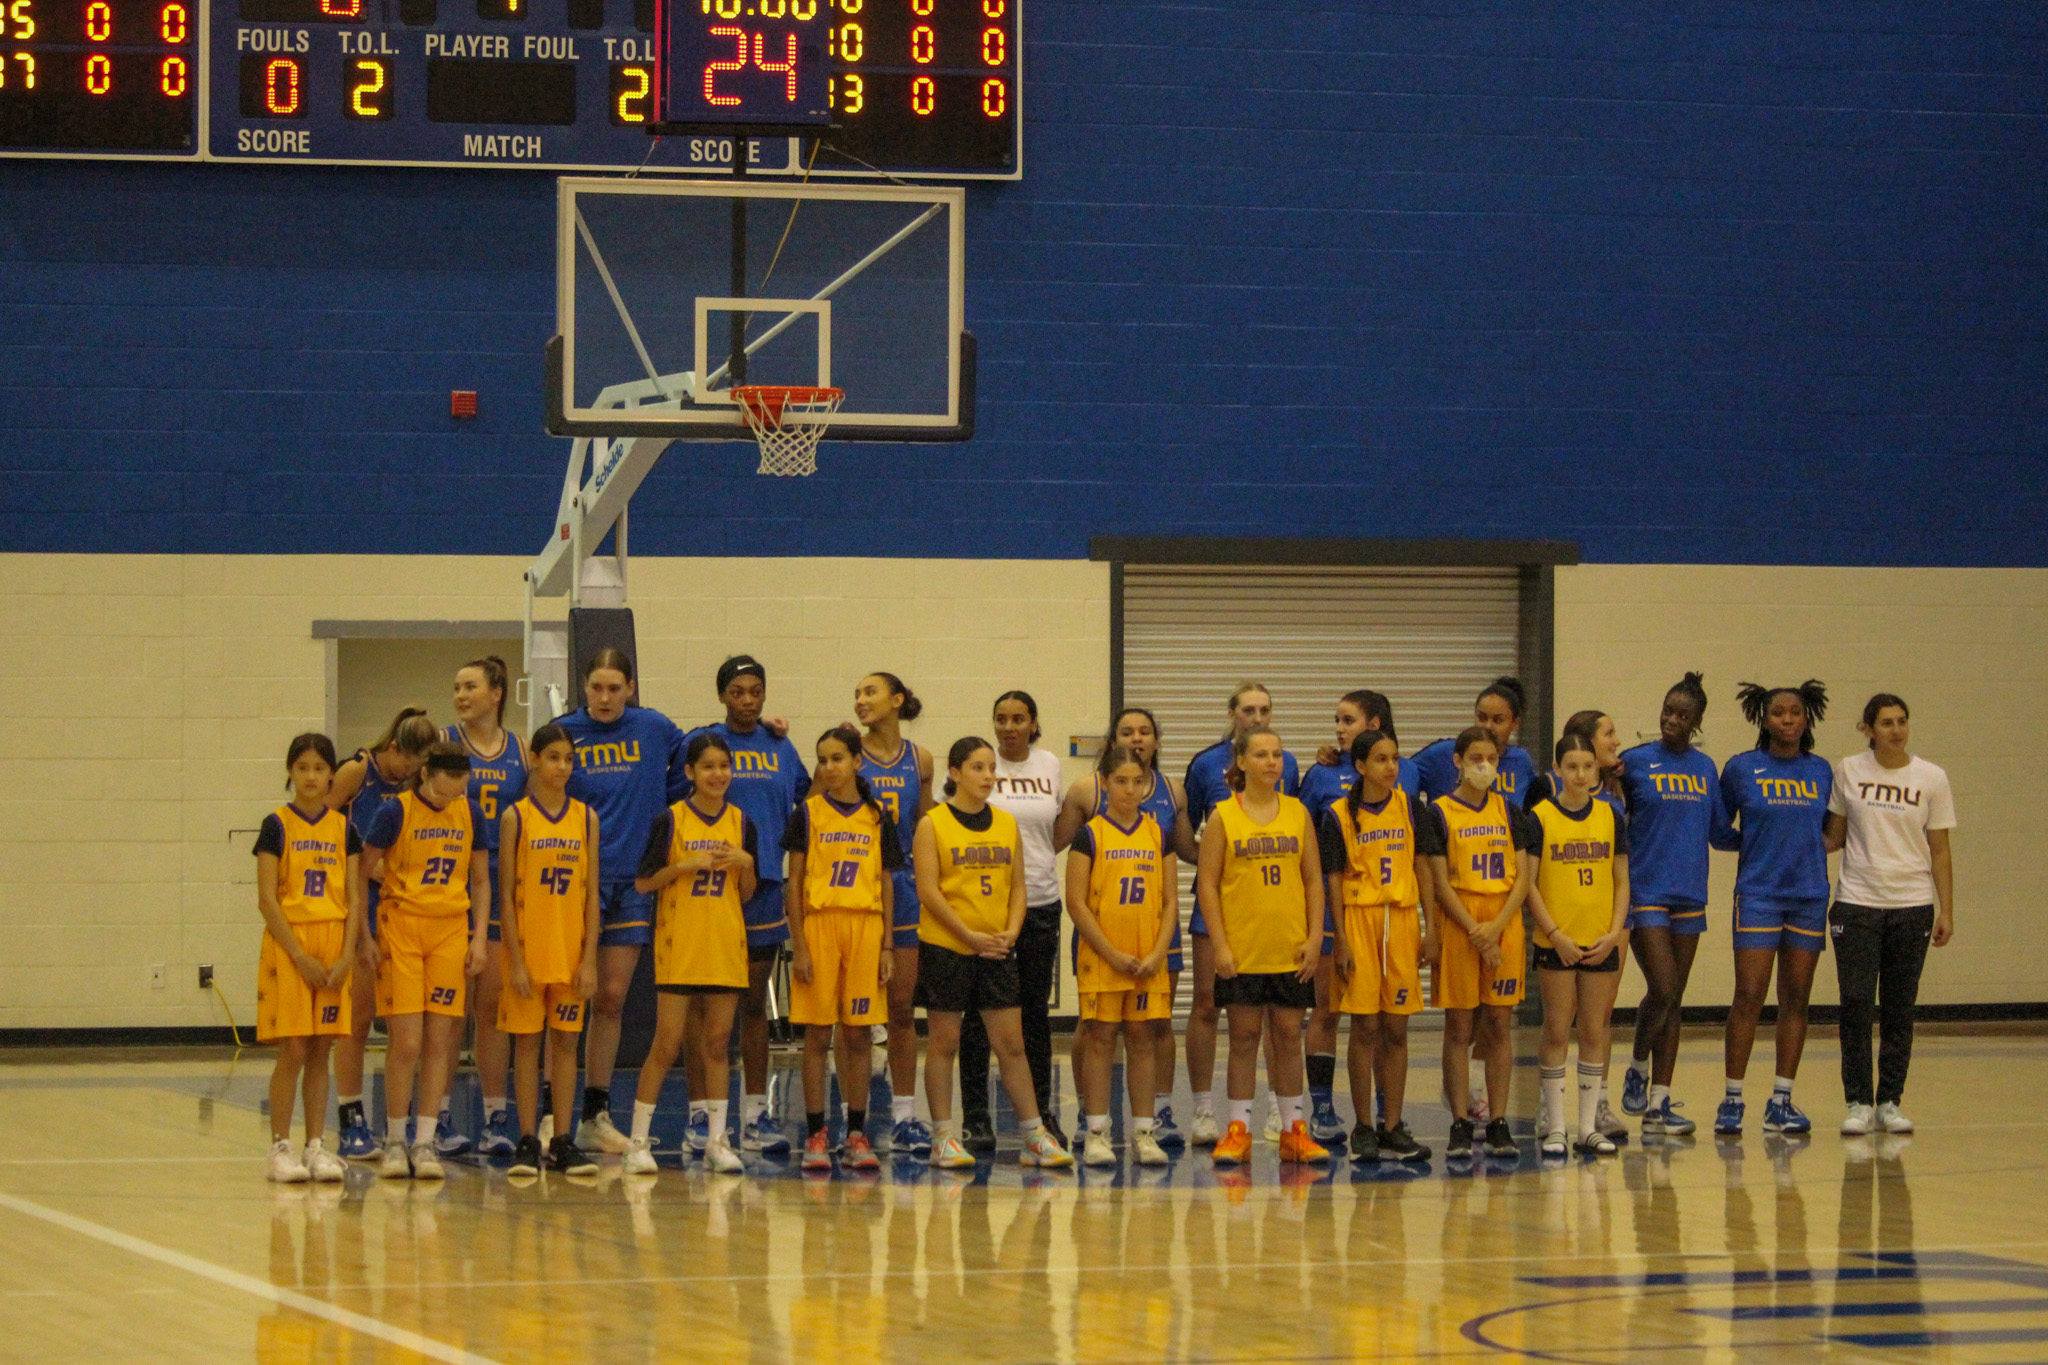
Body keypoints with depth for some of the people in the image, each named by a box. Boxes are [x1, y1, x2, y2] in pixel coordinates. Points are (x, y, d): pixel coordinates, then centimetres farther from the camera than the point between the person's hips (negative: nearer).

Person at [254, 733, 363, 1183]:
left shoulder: (344, 828, 8)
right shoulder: (277, 825, -2)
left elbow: (354, 898, 7)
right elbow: (267, 900, -6)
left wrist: (346, 956, -5)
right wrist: (299, 956, -12)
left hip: (334, 948, 3)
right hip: (288, 944, -3)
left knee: (321, 1050, 5)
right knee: (293, 1050, -6)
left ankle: (317, 1145, 9)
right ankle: (280, 1147, 0)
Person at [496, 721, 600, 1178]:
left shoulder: (586, 819, 5)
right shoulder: (516, 817, -3)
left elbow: (592, 894, 5)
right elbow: (506, 895, -4)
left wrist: (589, 959, -1)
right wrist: (515, 960, -10)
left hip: (571, 949, 3)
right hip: (528, 947, -2)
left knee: (566, 1041, 5)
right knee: (527, 1042, 1)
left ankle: (562, 1141, 9)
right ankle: (527, 1141, 5)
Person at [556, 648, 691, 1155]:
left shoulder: (654, 730, 4)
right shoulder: (565, 733, -2)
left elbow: (685, 772, 21)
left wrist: (657, 816, 12)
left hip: (633, 879, 3)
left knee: (612, 1000, 8)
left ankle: (596, 1116, 15)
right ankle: (552, 1112, -5)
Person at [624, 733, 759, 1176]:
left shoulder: (741, 824, 8)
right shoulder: (671, 820, -2)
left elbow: (746, 894, 13)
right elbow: (642, 883, -3)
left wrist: (746, 865, -6)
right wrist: (686, 865, -15)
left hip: (726, 947, 3)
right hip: (678, 945, -3)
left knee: (718, 1043, 6)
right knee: (668, 1043, -4)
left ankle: (717, 1140, 12)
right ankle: (639, 1140, 2)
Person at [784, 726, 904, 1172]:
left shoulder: (877, 818, 9)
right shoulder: (808, 812, 3)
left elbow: (886, 884, 11)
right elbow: (794, 882, 1)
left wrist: (887, 945, 5)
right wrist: (799, 945, -6)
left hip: (866, 927, 2)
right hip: (819, 922, -2)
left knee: (858, 1034, 2)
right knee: (817, 1035, -2)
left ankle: (857, 1136, 7)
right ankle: (816, 1137, 3)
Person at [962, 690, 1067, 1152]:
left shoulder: (1049, 764, 8)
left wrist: (1040, 856, 7)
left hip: (1040, 901, 3)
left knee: (1036, 1010, 9)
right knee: (979, 1014, -2)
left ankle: (1042, 1112, 17)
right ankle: (975, 1118, 2)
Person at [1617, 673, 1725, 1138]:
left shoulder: (1706, 768, 9)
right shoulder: (1635, 762, -3)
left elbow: (1719, 831, 14)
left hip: (1690, 896, 5)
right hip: (1645, 892, -5)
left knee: (1674, 1000, 7)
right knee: (1662, 990, -14)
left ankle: (1658, 1104, 11)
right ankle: (1638, 1069, 13)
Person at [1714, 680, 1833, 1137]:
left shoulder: (1821, 771, 9)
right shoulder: (1741, 769, 1)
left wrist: (1816, 843, 2)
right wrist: (1749, 842, -4)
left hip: (1810, 895, 3)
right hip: (1758, 895, -3)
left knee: (1796, 1001, 4)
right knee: (1748, 999, -8)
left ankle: (1781, 1102, 9)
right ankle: (1732, 1100, -2)